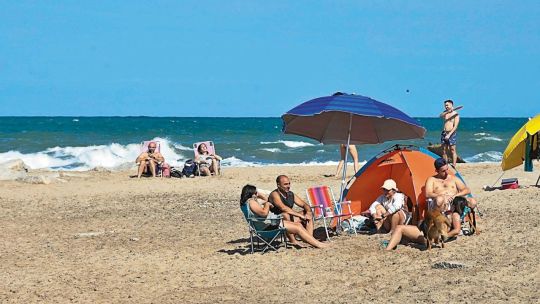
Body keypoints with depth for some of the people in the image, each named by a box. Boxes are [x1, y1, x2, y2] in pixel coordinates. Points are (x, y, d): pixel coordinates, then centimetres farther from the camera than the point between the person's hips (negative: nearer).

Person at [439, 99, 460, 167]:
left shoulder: (455, 114, -4)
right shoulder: (445, 112, 12)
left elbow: (455, 126, -11)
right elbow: (440, 116, -12)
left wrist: (449, 135, -18)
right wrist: (448, 111, -26)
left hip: (452, 133, -5)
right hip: (444, 133, 5)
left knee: (452, 150, -8)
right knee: (444, 151, 5)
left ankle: (453, 166, -9)